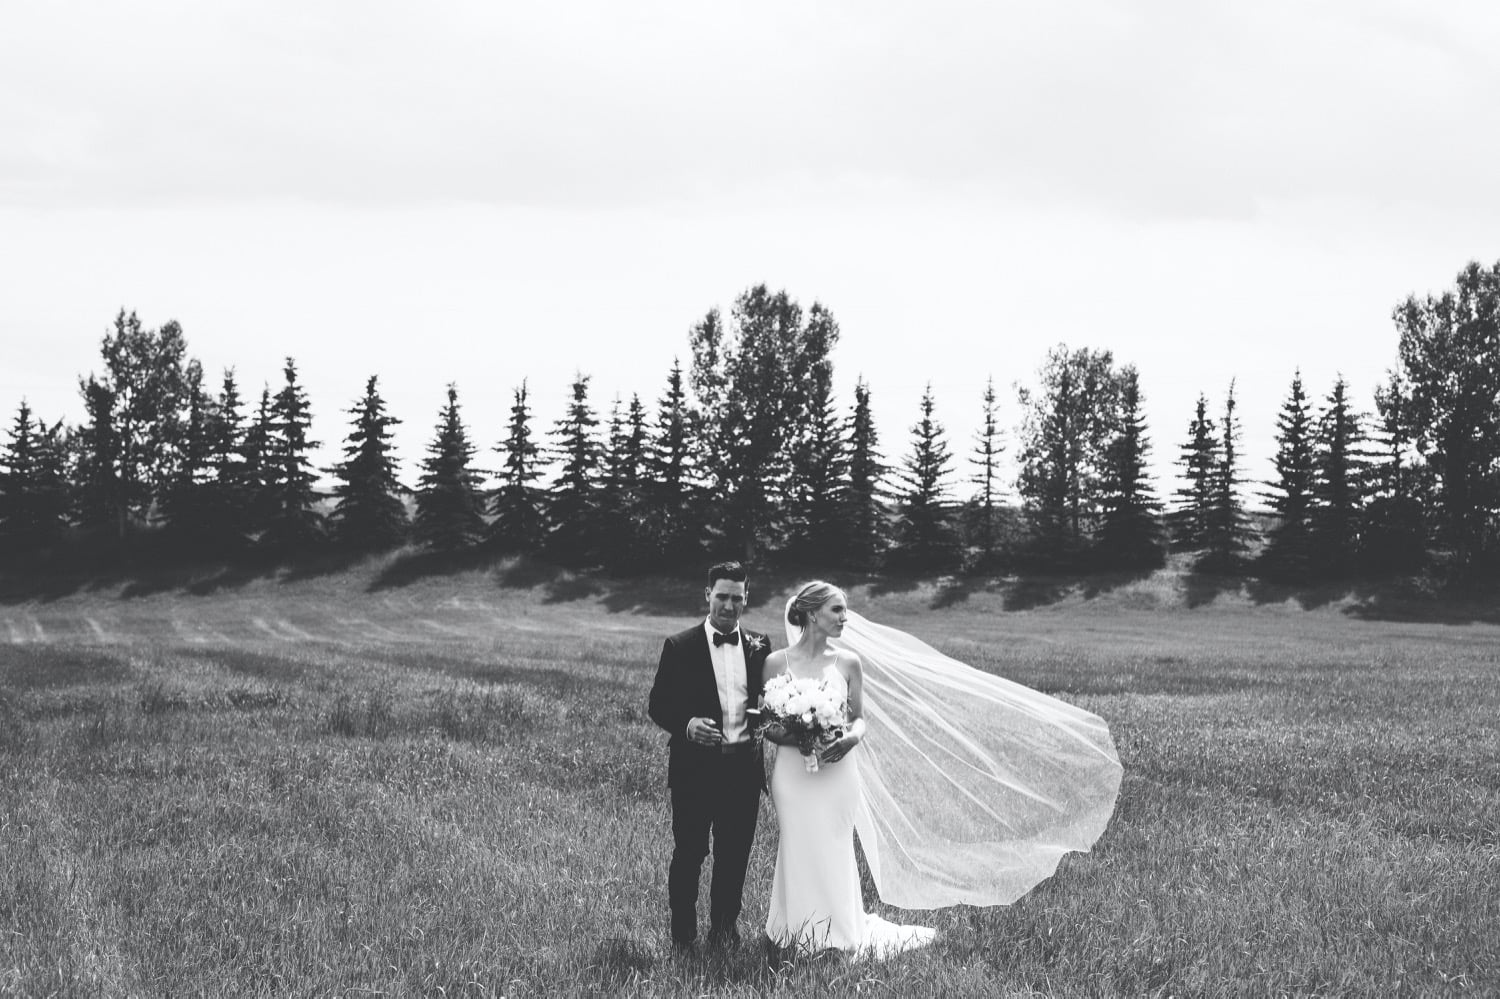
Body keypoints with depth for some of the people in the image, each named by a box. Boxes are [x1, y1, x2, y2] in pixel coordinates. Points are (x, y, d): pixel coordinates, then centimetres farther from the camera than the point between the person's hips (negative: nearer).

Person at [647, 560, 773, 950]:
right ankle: (682, 936, 16)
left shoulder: (758, 647, 8)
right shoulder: (679, 647, -2)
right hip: (695, 767, -3)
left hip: (743, 767, 3)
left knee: (735, 855, 8)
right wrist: (687, 725, -20)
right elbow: (659, 705, -1)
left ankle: (725, 928, 22)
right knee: (689, 853, 3)